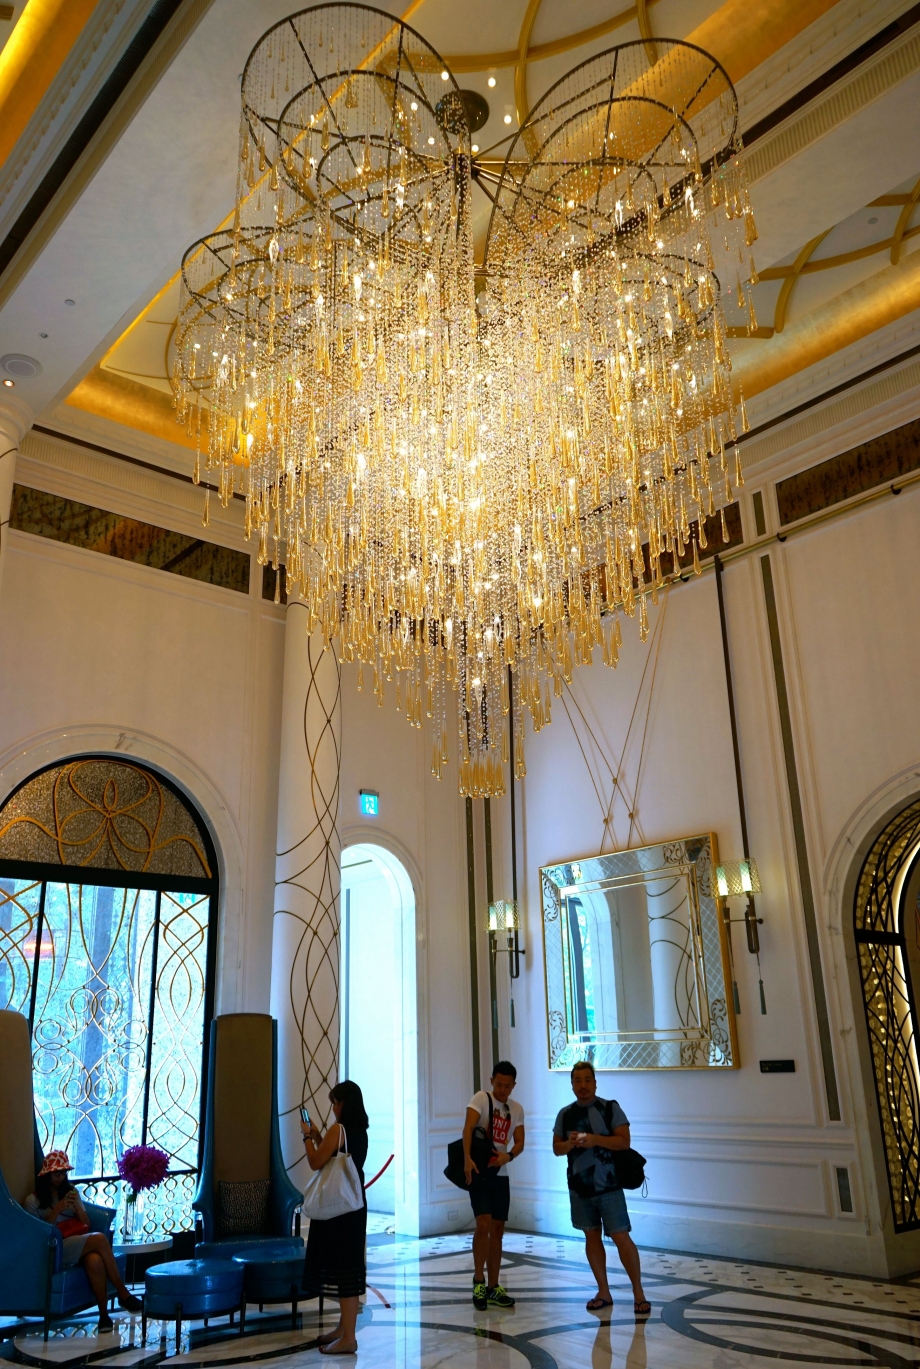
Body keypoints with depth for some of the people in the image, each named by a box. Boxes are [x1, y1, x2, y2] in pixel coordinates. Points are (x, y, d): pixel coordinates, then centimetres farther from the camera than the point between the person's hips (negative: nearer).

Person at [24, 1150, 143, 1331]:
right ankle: (123, 1295, -25)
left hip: (77, 1245, 4)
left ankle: (104, 1313, -27)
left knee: (95, 1260, -36)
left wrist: (77, 1206, -6)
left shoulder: (71, 1191, 17)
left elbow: (86, 1225, 13)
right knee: (99, 1238, -32)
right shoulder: (33, 1200, 5)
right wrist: (57, 1210, -14)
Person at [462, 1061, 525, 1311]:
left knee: (497, 1229, 9)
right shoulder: (481, 1098, -7)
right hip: (479, 1170, -5)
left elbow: (519, 1142, 6)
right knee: (484, 1223, -16)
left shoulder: (517, 1109, 9)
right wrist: (467, 1158, -33)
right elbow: (468, 1128, -19)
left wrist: (508, 1155, -16)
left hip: (500, 1173, 5)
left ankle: (493, 1288, 19)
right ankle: (478, 1280, 2)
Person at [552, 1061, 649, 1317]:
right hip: (579, 1187, 4)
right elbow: (556, 1148, 8)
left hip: (608, 1185, -4)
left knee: (621, 1237, -4)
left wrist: (596, 1139, -25)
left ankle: (639, 1293, 8)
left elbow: (624, 1141, -12)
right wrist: (570, 1144, -14)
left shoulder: (610, 1108, -6)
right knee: (591, 1236, 10)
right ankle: (604, 1293, 22)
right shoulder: (565, 1114, 5)